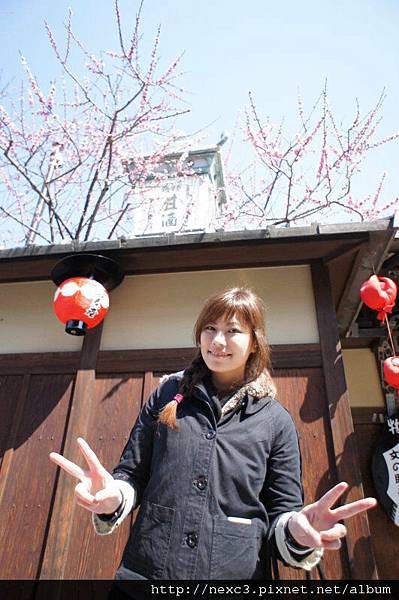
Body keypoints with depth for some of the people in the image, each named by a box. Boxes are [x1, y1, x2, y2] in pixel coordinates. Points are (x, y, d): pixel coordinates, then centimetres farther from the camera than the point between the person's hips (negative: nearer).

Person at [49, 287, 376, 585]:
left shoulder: (276, 420, -4)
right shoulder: (169, 394, -1)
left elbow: (281, 513, 0)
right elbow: (133, 476, 3)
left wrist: (297, 531, -22)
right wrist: (114, 498, -19)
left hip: (238, 571, 0)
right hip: (147, 567, 1)